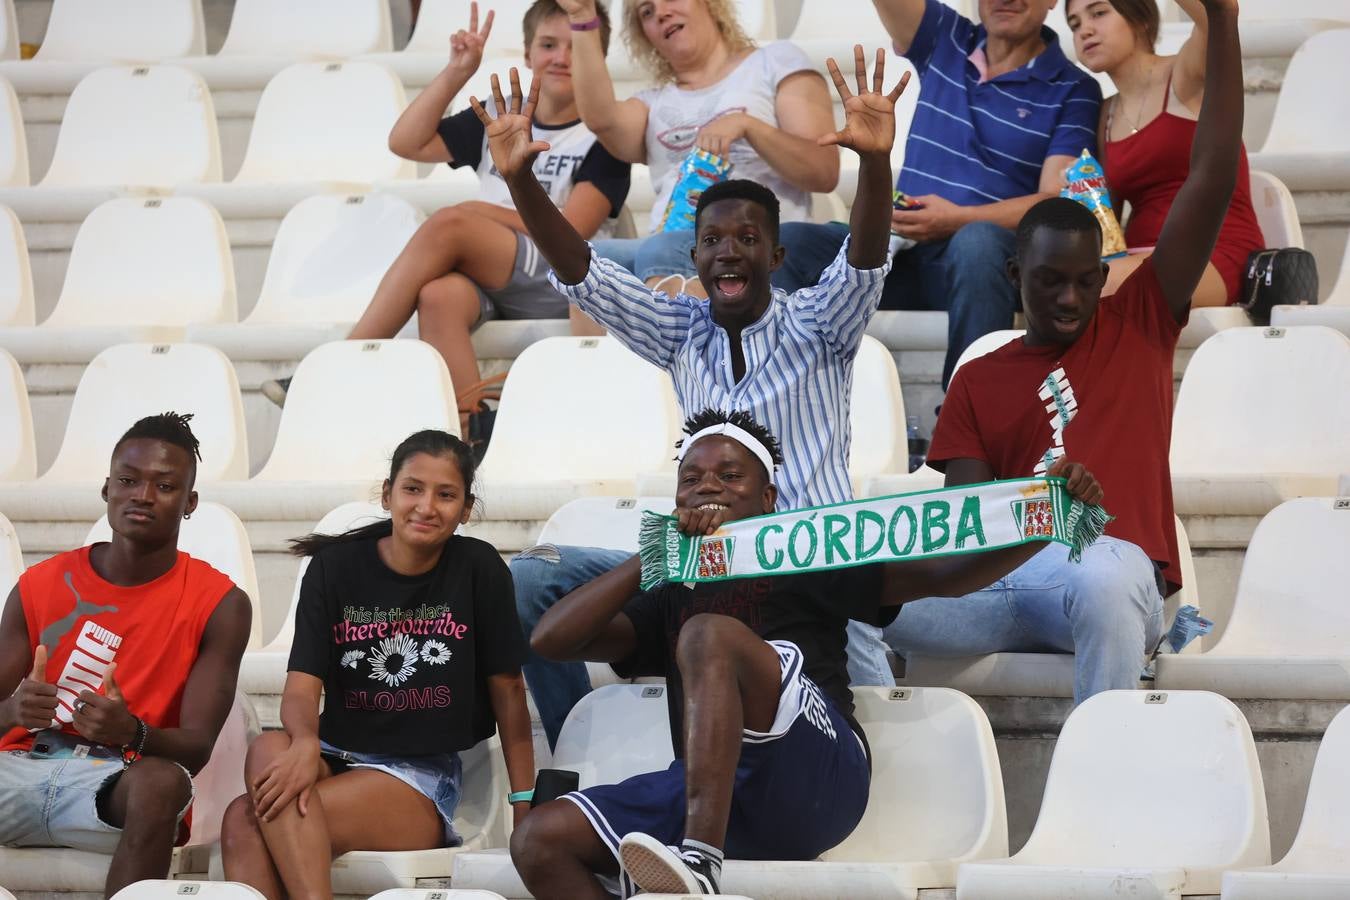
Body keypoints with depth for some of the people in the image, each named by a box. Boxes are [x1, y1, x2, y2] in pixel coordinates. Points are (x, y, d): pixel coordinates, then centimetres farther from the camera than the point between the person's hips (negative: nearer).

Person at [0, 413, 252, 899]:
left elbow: (197, 747, -5)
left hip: (121, 781, -1)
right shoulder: (39, 586, 9)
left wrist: (131, 731, -28)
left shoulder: (219, 604, 1)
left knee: (161, 782, -38)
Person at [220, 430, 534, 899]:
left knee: (248, 819, -29)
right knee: (268, 750, -35)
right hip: (338, 756, 3)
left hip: (422, 777, -3)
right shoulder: (335, 566, 3)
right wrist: (305, 745, -31)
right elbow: (303, 683, -7)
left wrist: (525, 807, -1)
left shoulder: (478, 569, -2)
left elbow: (507, 689, 3)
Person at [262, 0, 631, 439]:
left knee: (447, 226, -30)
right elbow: (406, 142, 14)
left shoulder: (604, 136, 4)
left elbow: (572, 232, -7)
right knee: (440, 296, -35)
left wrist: (487, 215, -7)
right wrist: (457, 72, 8)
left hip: (555, 286, -4)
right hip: (486, 278, 4)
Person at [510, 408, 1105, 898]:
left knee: (708, 633, -27)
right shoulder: (669, 601, 30)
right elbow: (551, 639, 16)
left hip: (814, 779, -4)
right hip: (707, 793, 4)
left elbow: (942, 574, 11)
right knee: (540, 840, -17)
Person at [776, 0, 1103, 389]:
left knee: (977, 241, -40)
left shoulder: (1074, 91, 2)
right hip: (904, 250, 5)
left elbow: (1056, 203, -8)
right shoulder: (945, 41, 16)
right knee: (788, 242, -20)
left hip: (992, 257, -4)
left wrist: (955, 220, -22)